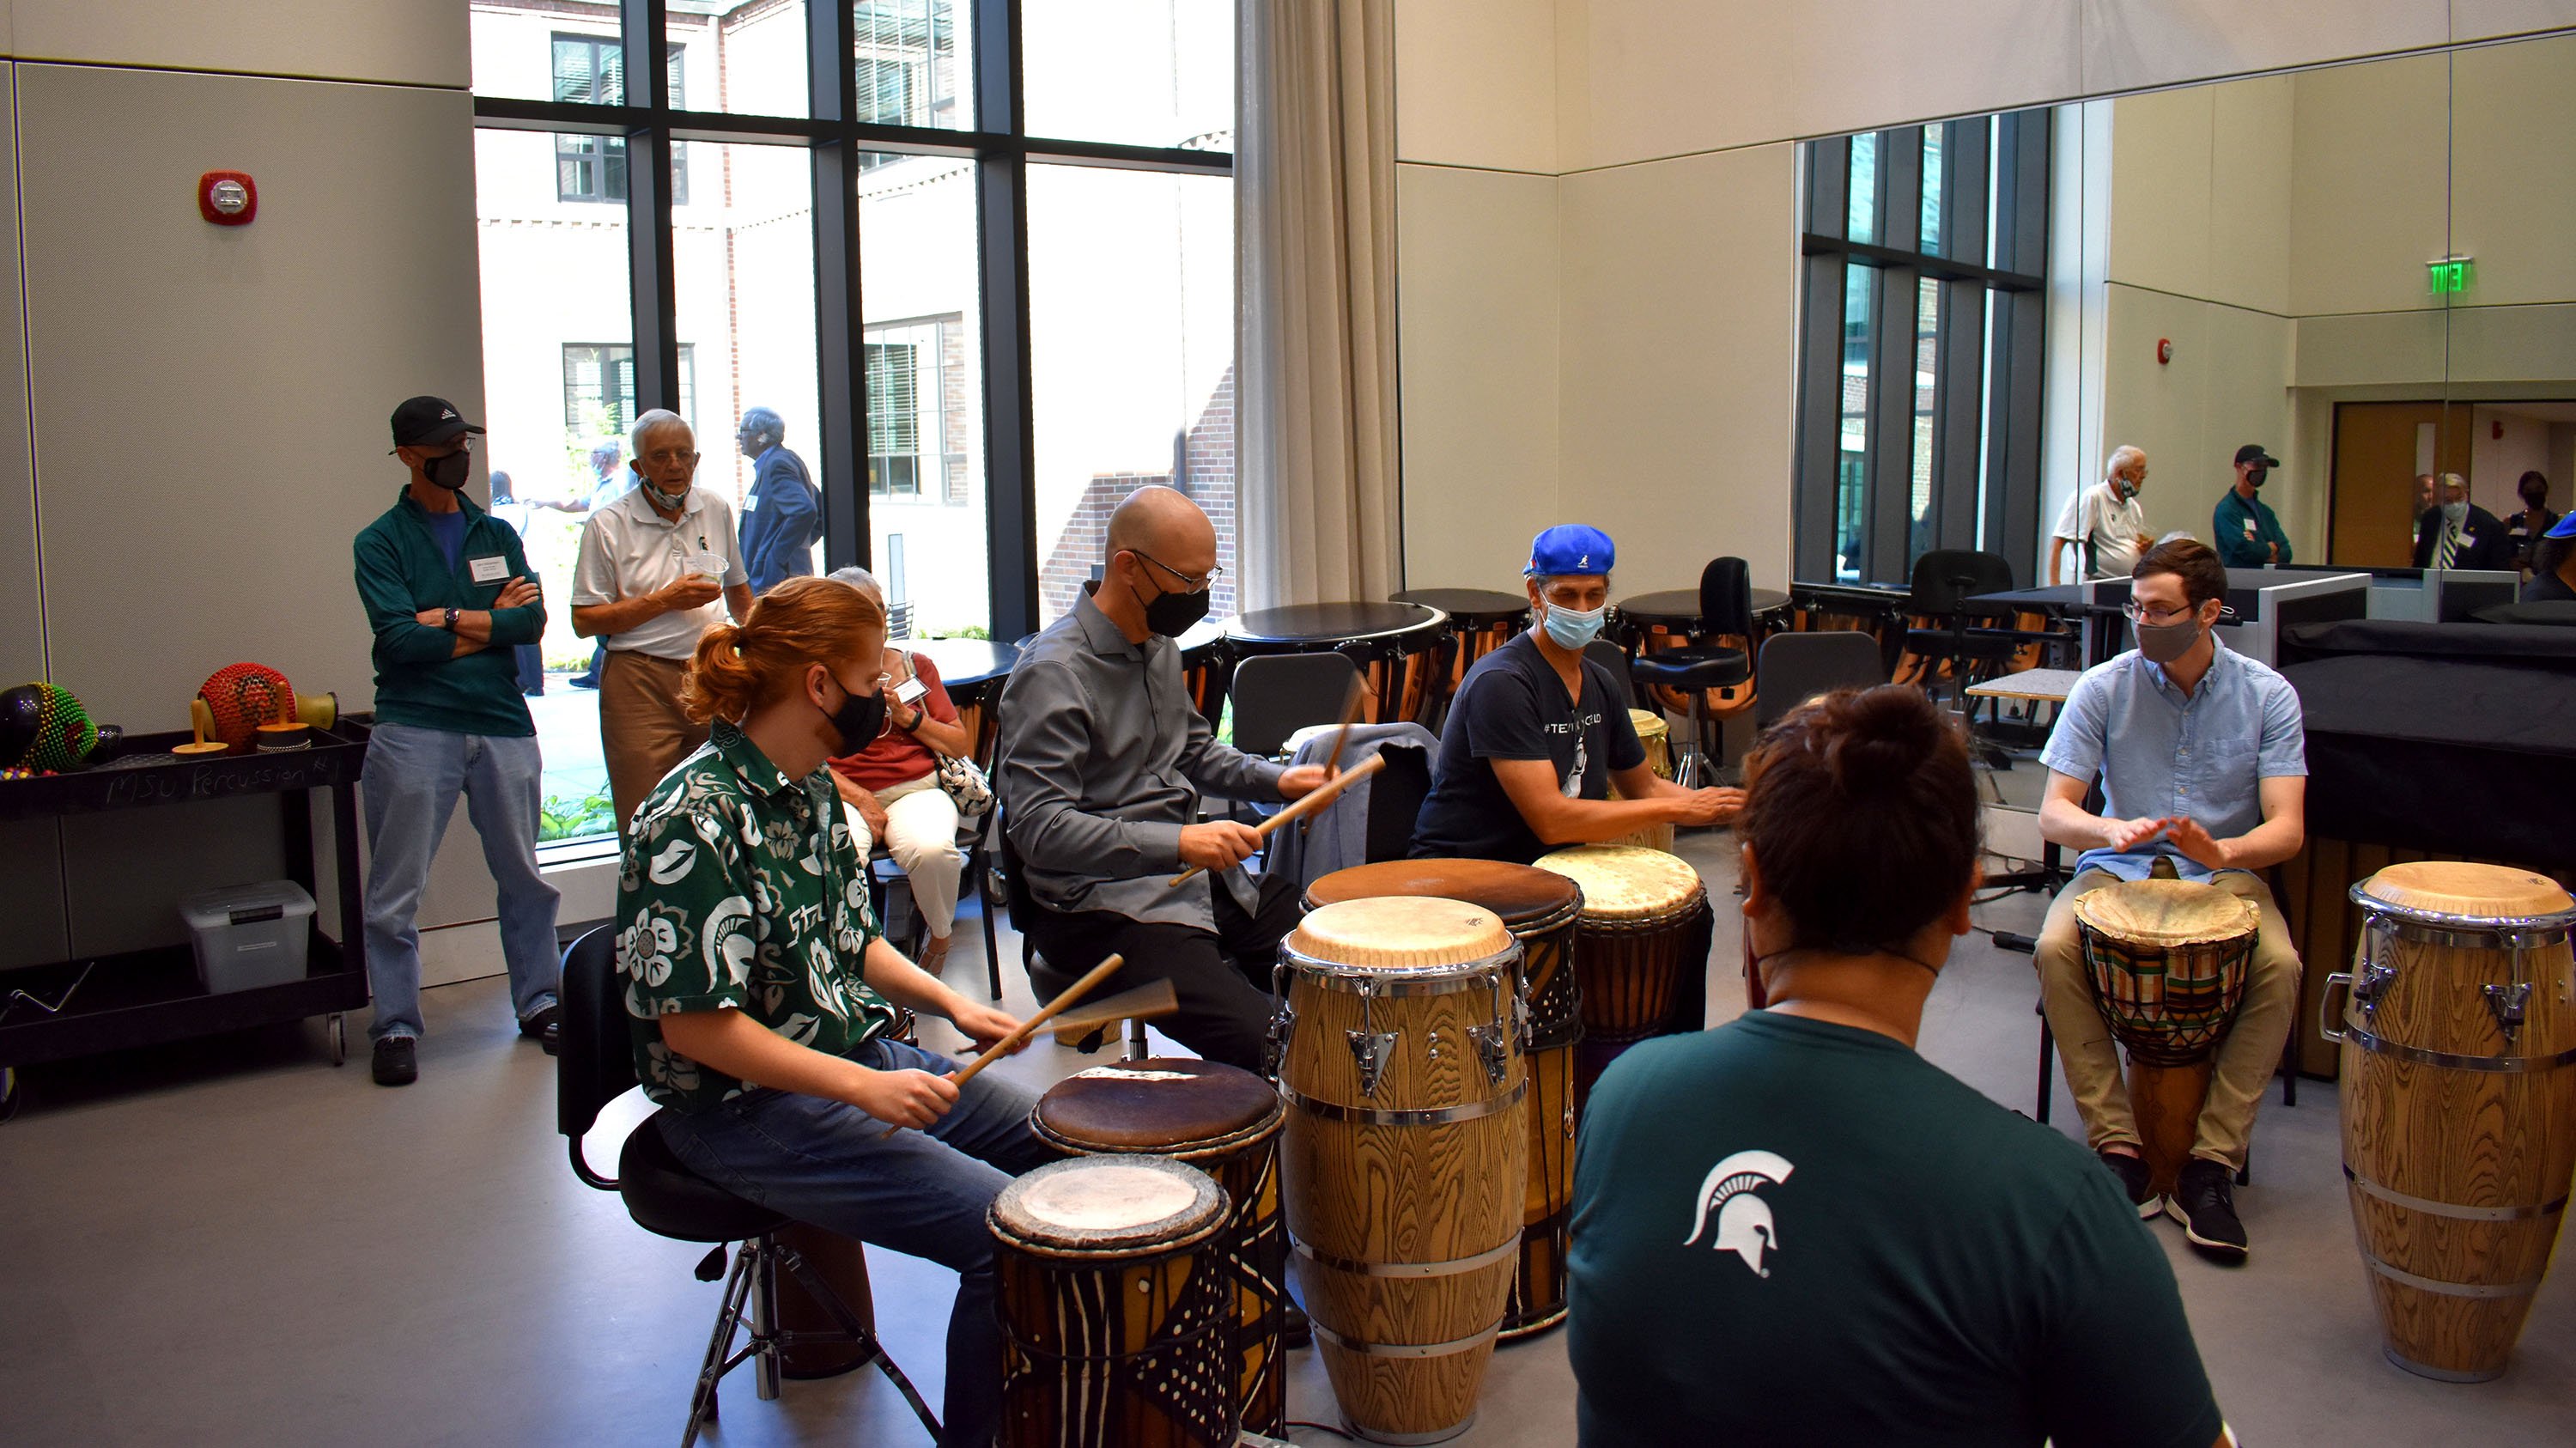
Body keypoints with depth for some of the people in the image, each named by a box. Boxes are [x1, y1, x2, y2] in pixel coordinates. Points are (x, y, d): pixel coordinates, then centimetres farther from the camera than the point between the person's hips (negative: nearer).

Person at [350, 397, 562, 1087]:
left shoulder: (497, 533, 13)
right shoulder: (381, 542, 1)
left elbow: (531, 620, -1)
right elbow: (399, 637, -12)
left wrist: (449, 620, -9)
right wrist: (491, 621, -5)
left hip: (503, 725, 3)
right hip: (414, 729, -3)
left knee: (524, 875, 10)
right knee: (396, 889, 0)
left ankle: (538, 1003, 24)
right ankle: (396, 1026, 10)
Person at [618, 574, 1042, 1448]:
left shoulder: (810, 787, 7)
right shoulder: (695, 823, -21)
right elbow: (693, 1024, -22)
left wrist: (949, 1003, 3)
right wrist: (863, 1087, -25)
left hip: (857, 1058, 10)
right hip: (748, 1110, -9)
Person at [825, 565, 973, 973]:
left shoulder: (916, 666, 17)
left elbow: (962, 748, 14)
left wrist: (907, 716, -2)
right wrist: (859, 798, -13)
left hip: (917, 789, 1)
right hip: (845, 792, -1)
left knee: (932, 848, -33)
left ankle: (939, 938, -4)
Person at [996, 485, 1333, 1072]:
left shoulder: (1159, 644, 13)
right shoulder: (1053, 675, -16)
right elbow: (1037, 828, -23)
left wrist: (1276, 780, 9)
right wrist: (1177, 842, -31)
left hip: (1199, 876, 9)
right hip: (1101, 908, -9)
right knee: (1264, 1043, -26)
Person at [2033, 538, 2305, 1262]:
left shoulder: (2266, 694, -4)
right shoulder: (2104, 688, -5)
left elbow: (2287, 828, -12)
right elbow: (2053, 811, -9)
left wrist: (2223, 851, -35)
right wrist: (2111, 830, -33)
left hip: (2226, 872, 0)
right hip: (2118, 869, 0)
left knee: (2280, 966, -31)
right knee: (2055, 949, -30)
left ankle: (2211, 1164, -21)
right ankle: (2121, 1151, -23)